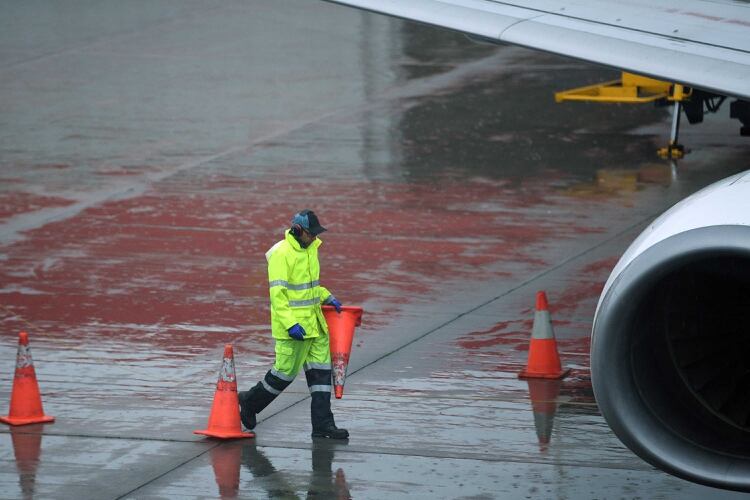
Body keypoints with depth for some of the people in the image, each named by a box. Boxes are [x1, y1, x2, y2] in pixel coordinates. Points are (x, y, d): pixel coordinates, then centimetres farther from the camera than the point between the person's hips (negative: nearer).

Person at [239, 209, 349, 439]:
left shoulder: (310, 248, 11)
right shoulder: (281, 254, -17)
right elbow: (277, 293, -20)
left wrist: (327, 297, 11)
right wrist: (290, 324, -25)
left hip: (314, 322, 8)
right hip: (293, 327, -8)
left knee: (321, 369, 4)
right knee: (286, 371, 1)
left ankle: (322, 424, 6)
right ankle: (249, 402, 23)